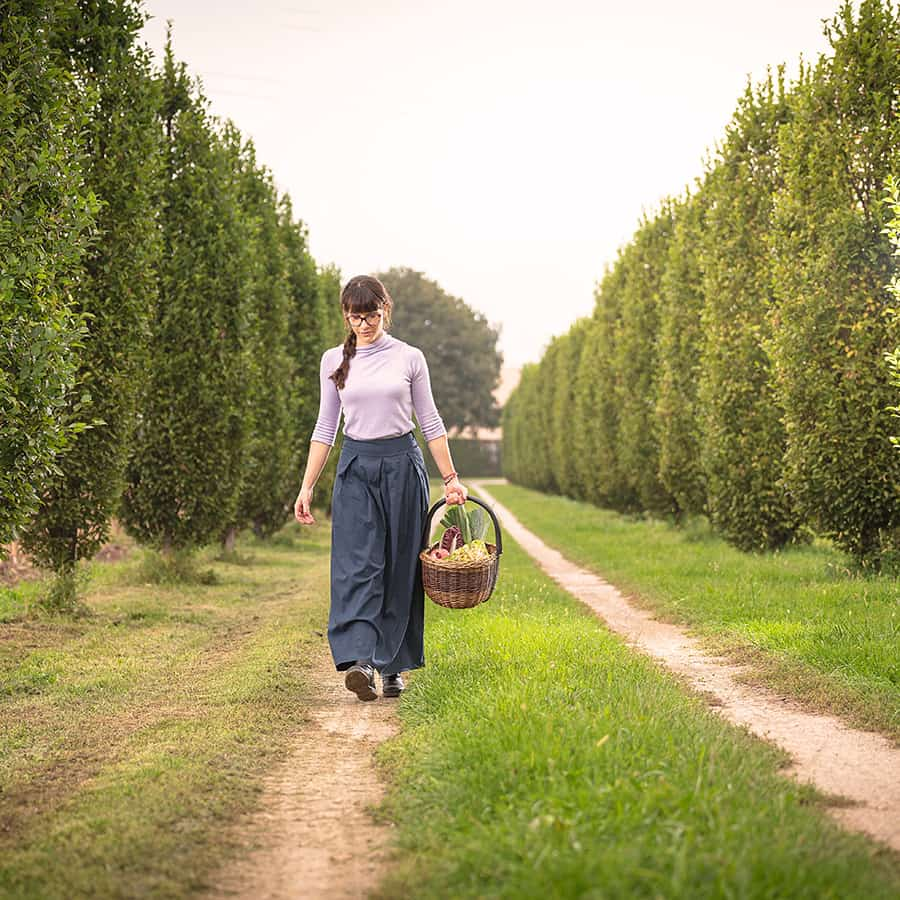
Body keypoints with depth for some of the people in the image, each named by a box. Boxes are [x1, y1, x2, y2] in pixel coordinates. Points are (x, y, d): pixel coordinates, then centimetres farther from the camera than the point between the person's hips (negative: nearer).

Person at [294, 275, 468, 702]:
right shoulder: (334, 361, 6)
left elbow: (430, 422, 6)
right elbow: (325, 427, 9)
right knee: (356, 564, -14)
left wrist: (451, 478, 1)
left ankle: (393, 666, 13)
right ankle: (359, 659, -25)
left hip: (402, 463, 0)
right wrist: (307, 486, 3)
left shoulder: (409, 358, 2)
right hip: (355, 466, 1)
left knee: (400, 567, 3)